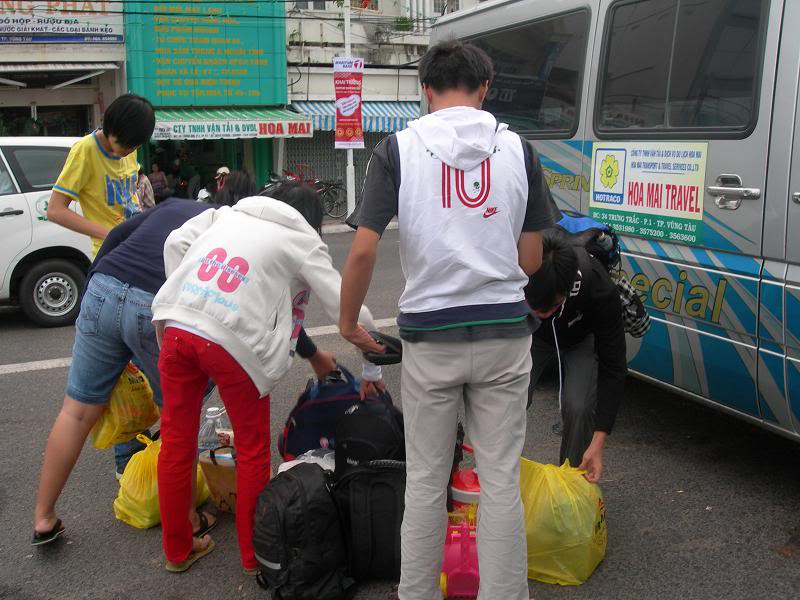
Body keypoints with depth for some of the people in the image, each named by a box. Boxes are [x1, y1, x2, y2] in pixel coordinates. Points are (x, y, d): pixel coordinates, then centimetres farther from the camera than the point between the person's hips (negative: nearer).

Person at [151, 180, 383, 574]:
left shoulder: (229, 213, 25)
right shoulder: (303, 240, 12)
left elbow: (176, 243, 13)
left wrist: (183, 305, 17)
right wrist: (372, 369, 19)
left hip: (176, 324, 5)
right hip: (232, 340, -5)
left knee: (176, 442, 17)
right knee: (253, 451, 14)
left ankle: (176, 551, 33)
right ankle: (254, 555, 26)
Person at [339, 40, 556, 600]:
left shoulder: (398, 148, -4)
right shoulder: (518, 149, 2)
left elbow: (363, 251, -11)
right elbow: (531, 258, 4)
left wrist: (349, 321, 4)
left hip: (430, 336, -1)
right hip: (504, 332, 1)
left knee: (425, 481, 14)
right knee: (502, 481, 11)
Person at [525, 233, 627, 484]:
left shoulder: (600, 291, -41)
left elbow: (613, 368, -29)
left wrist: (598, 443, -32)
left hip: (582, 339, -1)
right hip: (532, 336, 1)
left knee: (578, 407, -21)